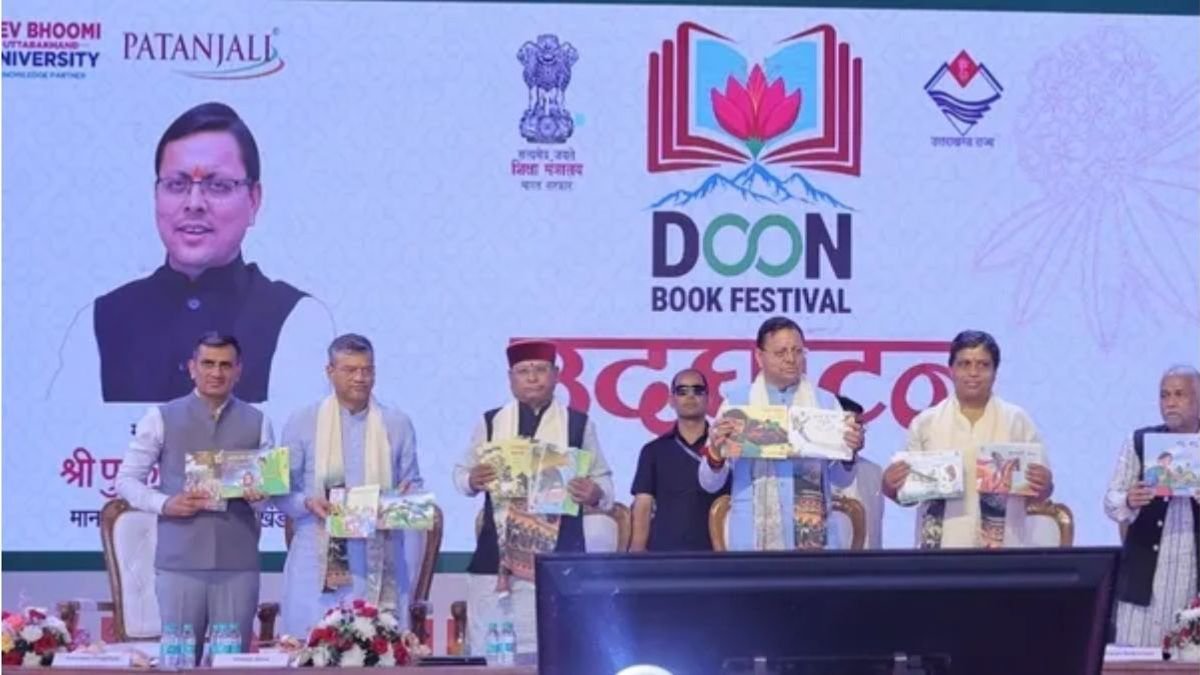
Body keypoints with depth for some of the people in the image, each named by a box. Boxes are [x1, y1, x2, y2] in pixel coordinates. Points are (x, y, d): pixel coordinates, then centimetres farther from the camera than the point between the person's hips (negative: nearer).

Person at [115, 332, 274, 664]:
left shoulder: (257, 422, 9)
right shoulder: (161, 418, 4)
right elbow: (126, 479, 4)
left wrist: (259, 495, -14)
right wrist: (165, 504, -13)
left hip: (238, 563, 1)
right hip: (179, 562, -1)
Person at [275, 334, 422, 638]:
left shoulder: (397, 424, 11)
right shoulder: (303, 422, 6)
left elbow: (414, 485, 15)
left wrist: (409, 496, -8)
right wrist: (308, 503, -13)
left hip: (379, 564, 1)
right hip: (318, 564, -1)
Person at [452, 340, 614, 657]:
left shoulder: (578, 424, 5)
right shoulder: (491, 423, 10)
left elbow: (603, 479, 9)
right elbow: (461, 473, 14)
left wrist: (594, 494, -14)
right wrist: (472, 480, -9)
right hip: (497, 550, 1)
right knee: (489, 646, 0)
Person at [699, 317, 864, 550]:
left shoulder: (826, 403, 8)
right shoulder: (736, 404, 4)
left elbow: (841, 479, 6)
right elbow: (710, 483, 2)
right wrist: (715, 453, -17)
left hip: (815, 537, 1)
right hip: (755, 540, -1)